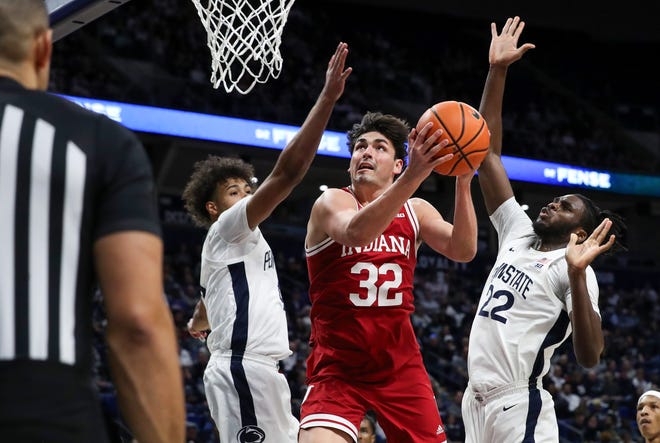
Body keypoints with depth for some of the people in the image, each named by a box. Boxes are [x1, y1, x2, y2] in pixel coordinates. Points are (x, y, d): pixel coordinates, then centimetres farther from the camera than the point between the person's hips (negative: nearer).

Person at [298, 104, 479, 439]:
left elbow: (463, 250, -10)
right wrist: (414, 176, -43)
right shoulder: (332, 202, -7)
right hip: (338, 367, -5)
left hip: (401, 365, 5)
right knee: (319, 437, -26)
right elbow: (356, 232, -31)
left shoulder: (415, 211, 8)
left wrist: (463, 182, -26)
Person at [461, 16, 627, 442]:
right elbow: (488, 155, 11)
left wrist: (577, 276, -32)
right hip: (476, 400, 7)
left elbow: (590, 356, -20)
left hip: (518, 407, -7)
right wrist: (497, 72, 5)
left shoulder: (570, 268, -6)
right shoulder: (519, 234, 12)